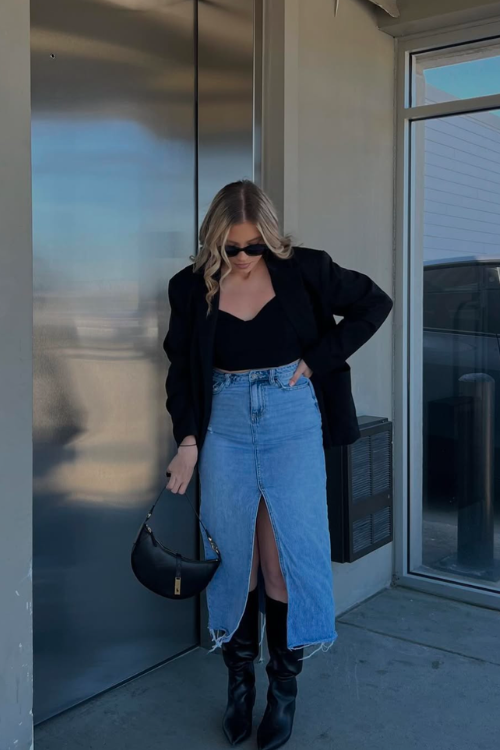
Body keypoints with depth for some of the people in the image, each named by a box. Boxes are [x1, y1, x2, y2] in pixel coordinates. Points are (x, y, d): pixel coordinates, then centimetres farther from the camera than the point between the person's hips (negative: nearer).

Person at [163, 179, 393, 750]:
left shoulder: (302, 269, -5)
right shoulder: (191, 287, 0)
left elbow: (374, 303, 4)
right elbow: (181, 371, 5)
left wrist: (317, 360, -4)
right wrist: (188, 440, -6)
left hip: (292, 423, -1)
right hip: (224, 428, 2)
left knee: (288, 557, 3)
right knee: (234, 556, 7)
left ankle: (284, 686, 20)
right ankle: (239, 678, 26)